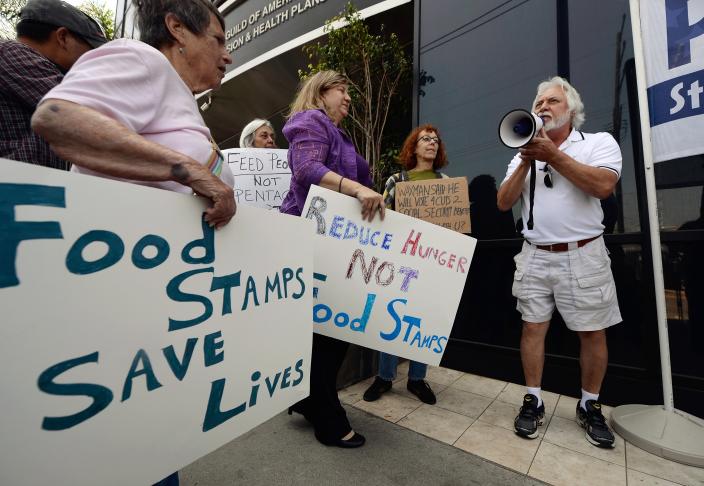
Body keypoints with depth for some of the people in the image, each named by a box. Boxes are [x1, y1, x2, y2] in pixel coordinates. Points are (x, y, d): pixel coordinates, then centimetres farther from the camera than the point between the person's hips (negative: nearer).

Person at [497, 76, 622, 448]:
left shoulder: (600, 142, 3)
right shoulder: (525, 154, 12)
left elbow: (603, 186, -17)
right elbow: (503, 203, 2)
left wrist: (553, 155, -15)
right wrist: (526, 163, -8)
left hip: (583, 256, -2)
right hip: (534, 257, 3)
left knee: (593, 333, 7)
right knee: (533, 327, 4)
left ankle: (589, 406, 27)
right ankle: (533, 401, 18)